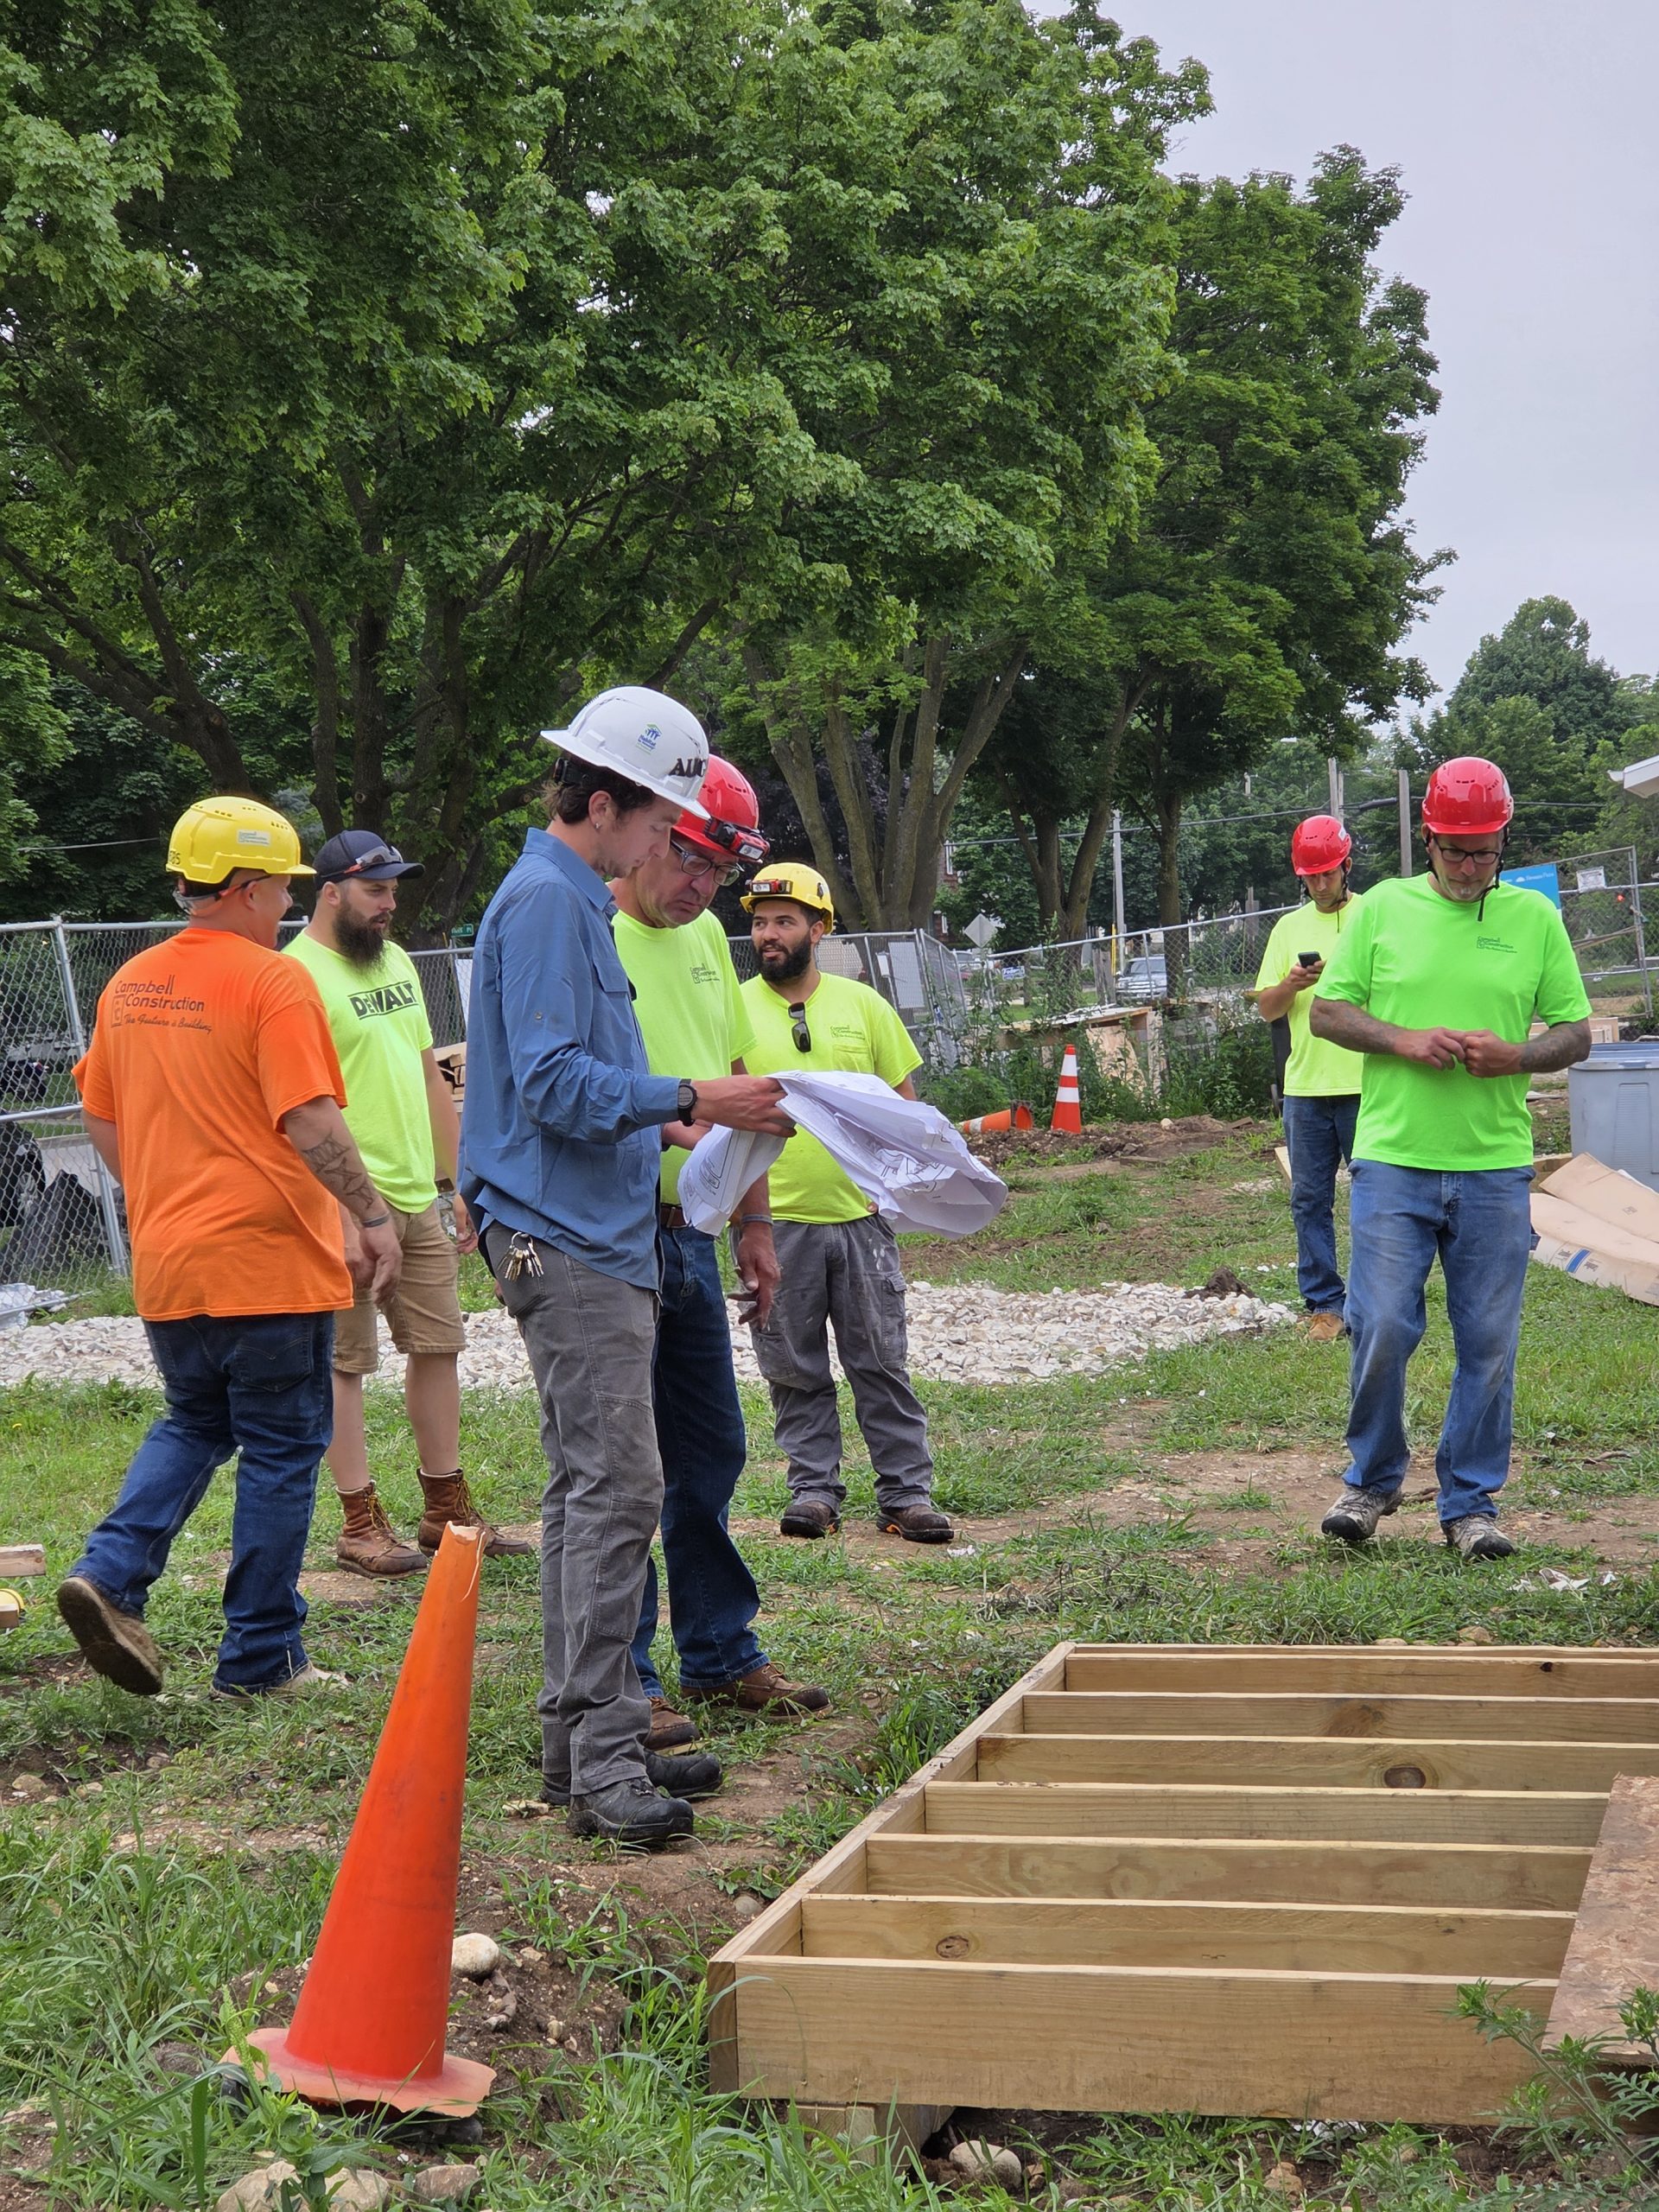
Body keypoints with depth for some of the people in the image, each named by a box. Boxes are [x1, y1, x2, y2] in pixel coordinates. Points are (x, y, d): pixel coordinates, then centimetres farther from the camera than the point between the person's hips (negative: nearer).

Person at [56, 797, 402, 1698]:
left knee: (192, 1424, 23)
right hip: (268, 1260, -7)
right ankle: (262, 1659, 10)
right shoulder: (273, 982, -13)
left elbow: (100, 1117, 17)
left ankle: (109, 1574, 3)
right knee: (280, 1451, 5)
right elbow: (310, 1123, -20)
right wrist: (372, 1216, -12)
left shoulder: (129, 985, 9)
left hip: (166, 1264, 7)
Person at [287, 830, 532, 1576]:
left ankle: (446, 1512, 22)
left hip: (418, 1197, 8)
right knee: (346, 1362, 0)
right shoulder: (299, 975, -12)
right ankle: (360, 1526, 8)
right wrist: (343, 1214, -23)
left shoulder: (396, 962, 15)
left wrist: (462, 1180, 18)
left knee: (437, 1346, 12)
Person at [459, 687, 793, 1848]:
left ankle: (585, 1732, 21)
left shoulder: (577, 901, 19)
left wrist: (667, 1124, 20)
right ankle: (600, 1760, -9)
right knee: (616, 1488, -12)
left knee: (592, 1488, 13)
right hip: (567, 1241, -11)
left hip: (598, 1239, 11)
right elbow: (554, 1082, -21)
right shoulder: (545, 901, -13)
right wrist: (691, 1098, -19)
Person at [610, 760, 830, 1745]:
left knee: (711, 1455, 15)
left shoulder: (704, 936, 13)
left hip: (689, 1230, 8)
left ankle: (720, 1654, 27)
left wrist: (755, 1223, 17)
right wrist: (676, 1126, -32)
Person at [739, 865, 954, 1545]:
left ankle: (906, 1492, 12)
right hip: (773, 1219, -1)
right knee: (794, 1368, 6)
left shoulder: (862, 1004, 6)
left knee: (881, 1361, 5)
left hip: (860, 1213, 1)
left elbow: (902, 1101, 11)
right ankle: (814, 1487, 17)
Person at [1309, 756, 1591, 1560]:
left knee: (1489, 1344, 4)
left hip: (1496, 1168, 1)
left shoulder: (1535, 917, 6)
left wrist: (1515, 1056, -12)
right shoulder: (1382, 908, 4)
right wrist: (1404, 1040, -11)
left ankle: (1471, 1502, 17)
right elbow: (1326, 1011, 5)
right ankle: (1372, 1479, 19)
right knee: (1380, 1329, -3)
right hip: (1392, 1161, -1)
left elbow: (1576, 1032, 9)